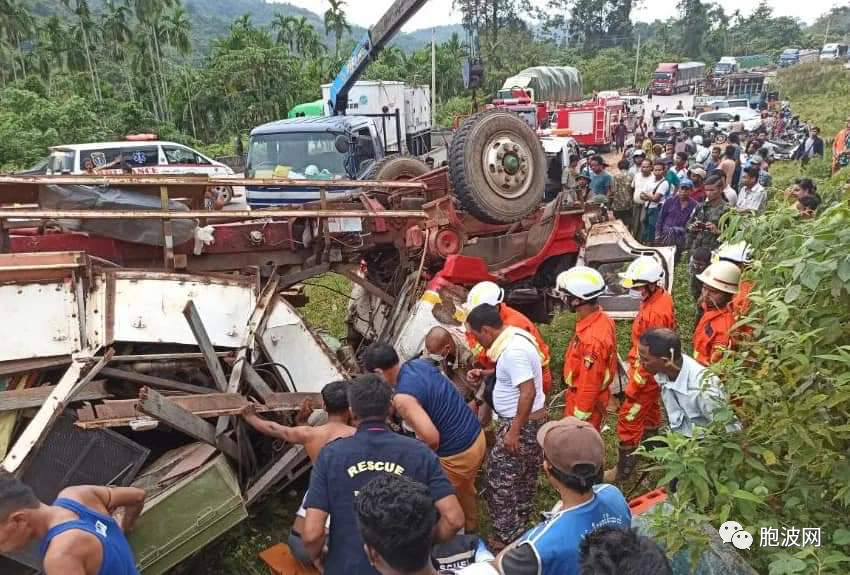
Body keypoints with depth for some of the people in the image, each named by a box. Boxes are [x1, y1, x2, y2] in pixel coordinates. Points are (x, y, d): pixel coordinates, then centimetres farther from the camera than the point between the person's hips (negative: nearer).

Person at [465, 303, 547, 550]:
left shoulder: (512, 351, -29)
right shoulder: (515, 336, 2)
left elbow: (528, 392, -32)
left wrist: (514, 431, -27)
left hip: (522, 423, -10)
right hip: (532, 418, 10)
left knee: (501, 479, 2)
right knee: (524, 473, 25)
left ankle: (506, 537, 16)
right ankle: (521, 519, 43)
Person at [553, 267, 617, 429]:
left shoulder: (592, 339, -35)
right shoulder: (601, 318, -5)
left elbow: (589, 386, -28)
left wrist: (579, 420, -17)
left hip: (586, 401, -9)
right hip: (580, 394, 9)